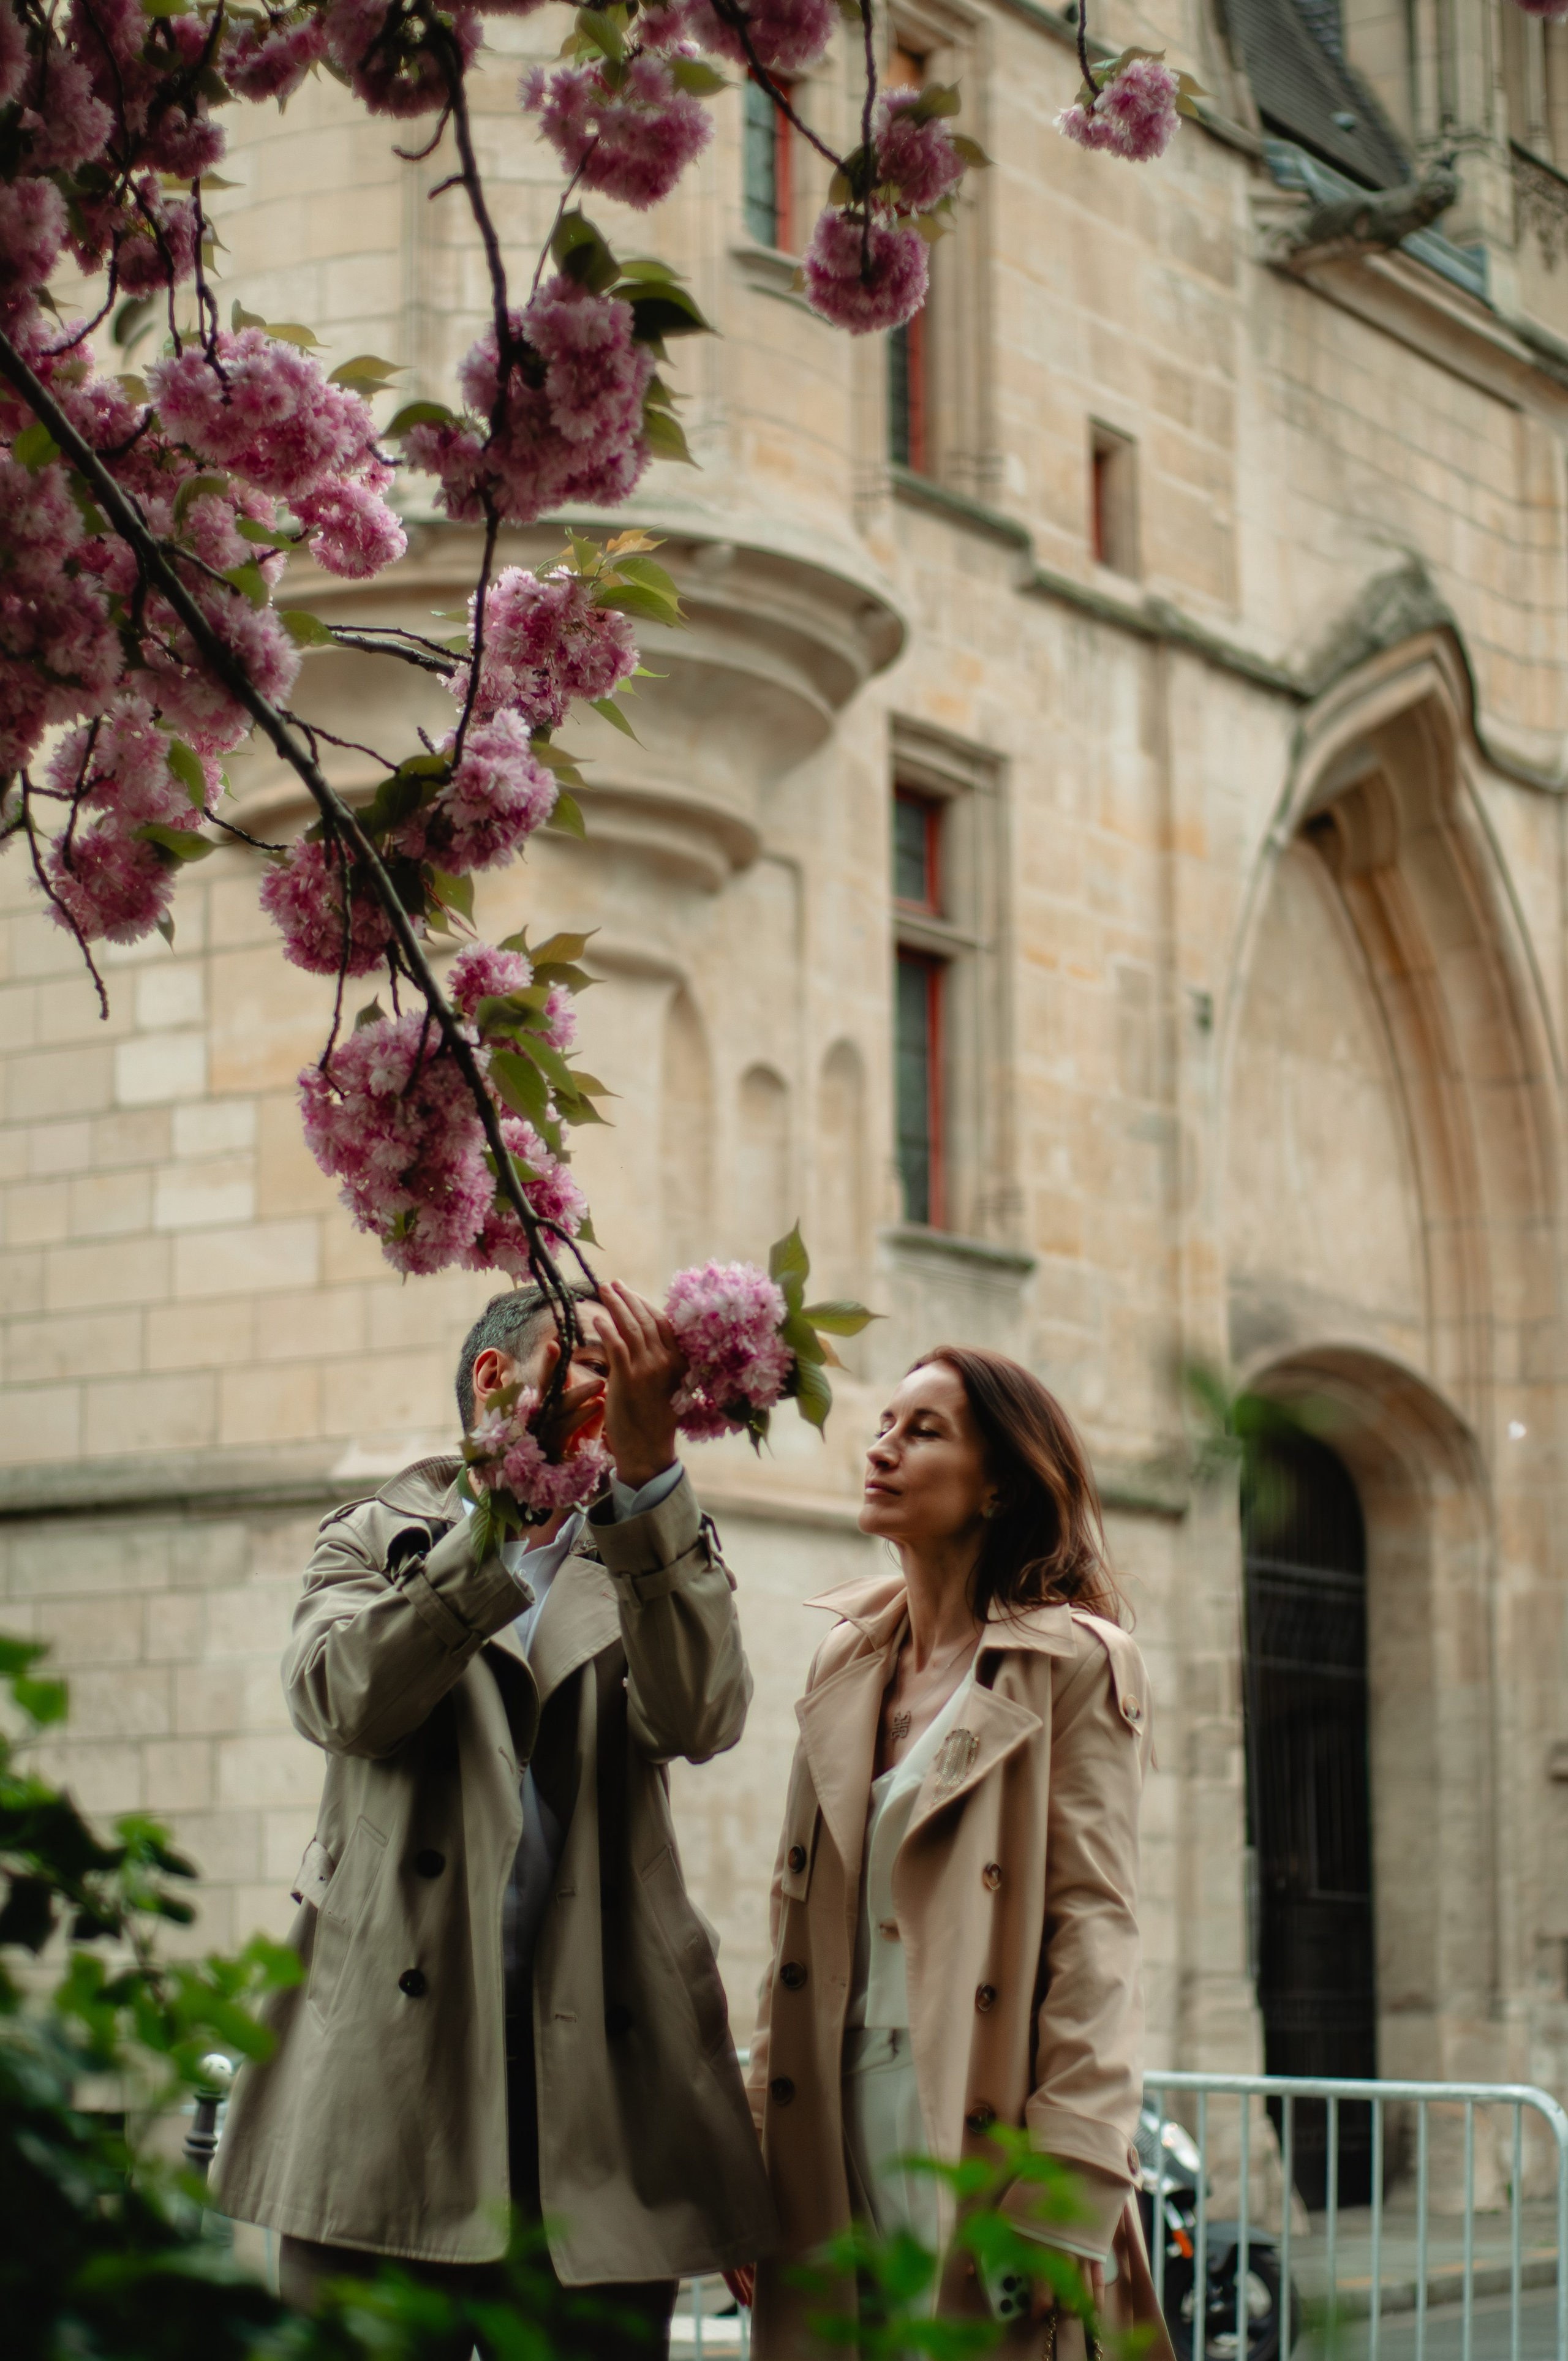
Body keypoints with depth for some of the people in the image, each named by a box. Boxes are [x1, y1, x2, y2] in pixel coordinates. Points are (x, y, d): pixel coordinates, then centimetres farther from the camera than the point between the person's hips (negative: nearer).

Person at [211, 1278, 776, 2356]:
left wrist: (649, 1463, -17)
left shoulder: (653, 1561, 16)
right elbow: (344, 1698, -8)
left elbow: (700, 1718, -7)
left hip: (599, 2073, 1)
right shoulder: (374, 1541, 14)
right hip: (395, 2068, -1)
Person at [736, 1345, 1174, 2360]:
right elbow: (801, 1924, 15)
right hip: (842, 2149, 5)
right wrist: (753, 2162, 8)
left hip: (981, 2149, -5)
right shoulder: (848, 1662, 15)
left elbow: (1096, 1932, -9)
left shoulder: (1075, 1666, -2)